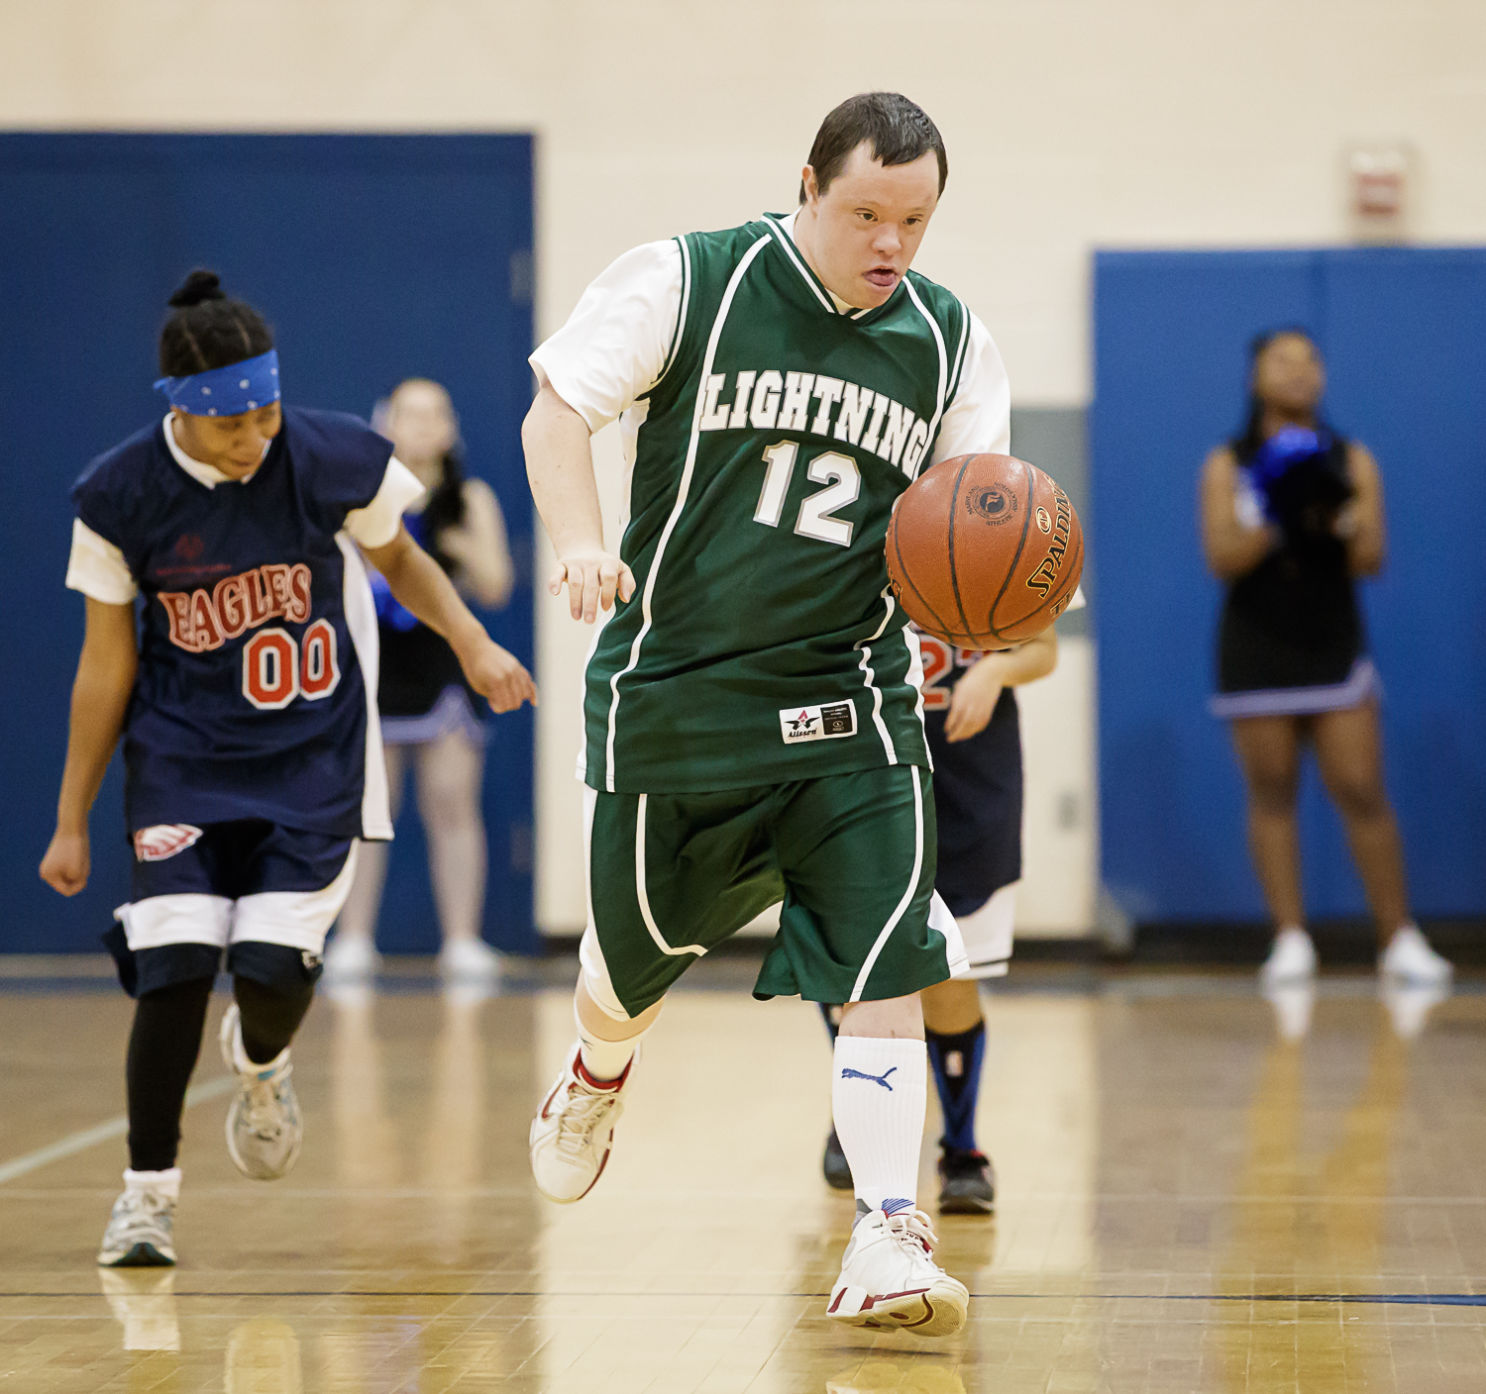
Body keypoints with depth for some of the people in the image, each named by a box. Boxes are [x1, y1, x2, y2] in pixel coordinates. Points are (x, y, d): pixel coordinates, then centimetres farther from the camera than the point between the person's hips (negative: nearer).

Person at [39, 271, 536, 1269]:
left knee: (273, 971, -12)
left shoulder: (337, 461, -12)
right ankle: (148, 1190, 6)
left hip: (314, 760, 0)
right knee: (176, 966, -14)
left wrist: (472, 642, -6)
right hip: (182, 761, 0)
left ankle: (261, 1061, 27)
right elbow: (107, 661, 0)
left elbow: (399, 560, 11)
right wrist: (72, 822, 3)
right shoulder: (121, 495, -10)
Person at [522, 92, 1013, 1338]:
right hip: (675, 691, -1)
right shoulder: (684, 285, -7)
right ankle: (598, 1075, 51)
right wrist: (581, 542, -22)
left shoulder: (953, 347, 4)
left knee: (882, 967, -14)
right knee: (636, 955, 15)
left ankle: (888, 1238, -12)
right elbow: (557, 408, -4)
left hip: (851, 698, 2)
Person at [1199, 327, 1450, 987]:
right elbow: (1222, 559, -7)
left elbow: (1370, 561, 0)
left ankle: (1400, 939, -3)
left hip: (1333, 644, 0)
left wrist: (1346, 522, -20)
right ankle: (1290, 939, 4)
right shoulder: (1228, 466, 3)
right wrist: (1272, 519, -21)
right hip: (1257, 652, 0)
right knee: (1272, 794, 0)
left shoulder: (1352, 462, 7)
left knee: (1361, 791, -6)